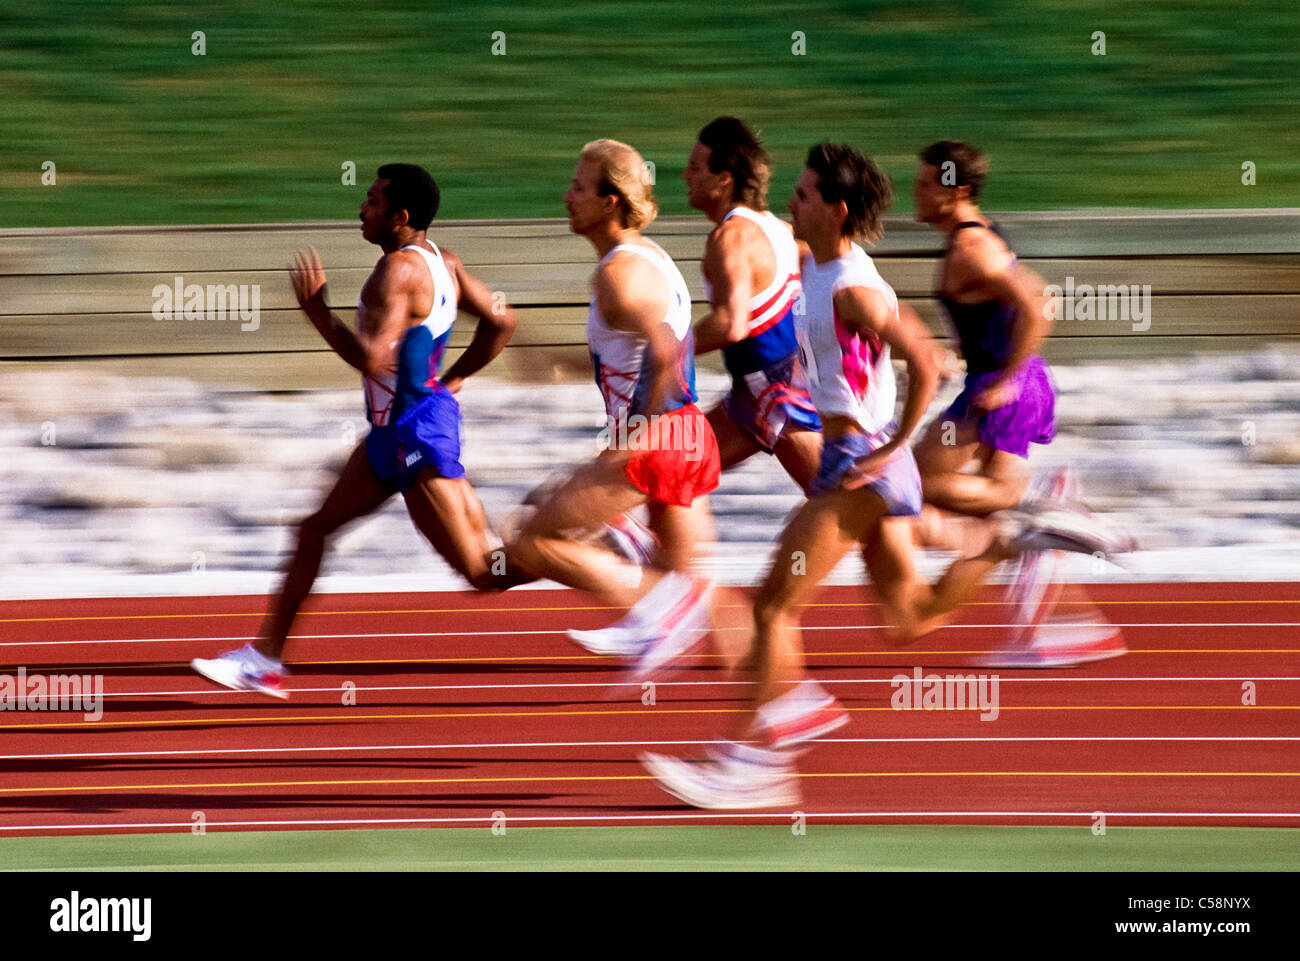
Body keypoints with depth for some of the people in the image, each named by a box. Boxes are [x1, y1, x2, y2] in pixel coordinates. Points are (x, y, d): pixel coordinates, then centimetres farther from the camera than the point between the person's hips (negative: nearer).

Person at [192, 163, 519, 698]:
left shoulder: (398, 271, -22)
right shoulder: (442, 262, 7)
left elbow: (372, 359, -30)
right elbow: (500, 322, 12)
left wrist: (316, 307, -20)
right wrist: (452, 381, 18)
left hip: (416, 436, -10)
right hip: (394, 432, 10)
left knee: (482, 572, -6)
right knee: (315, 529, 13)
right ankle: (265, 660, 17)